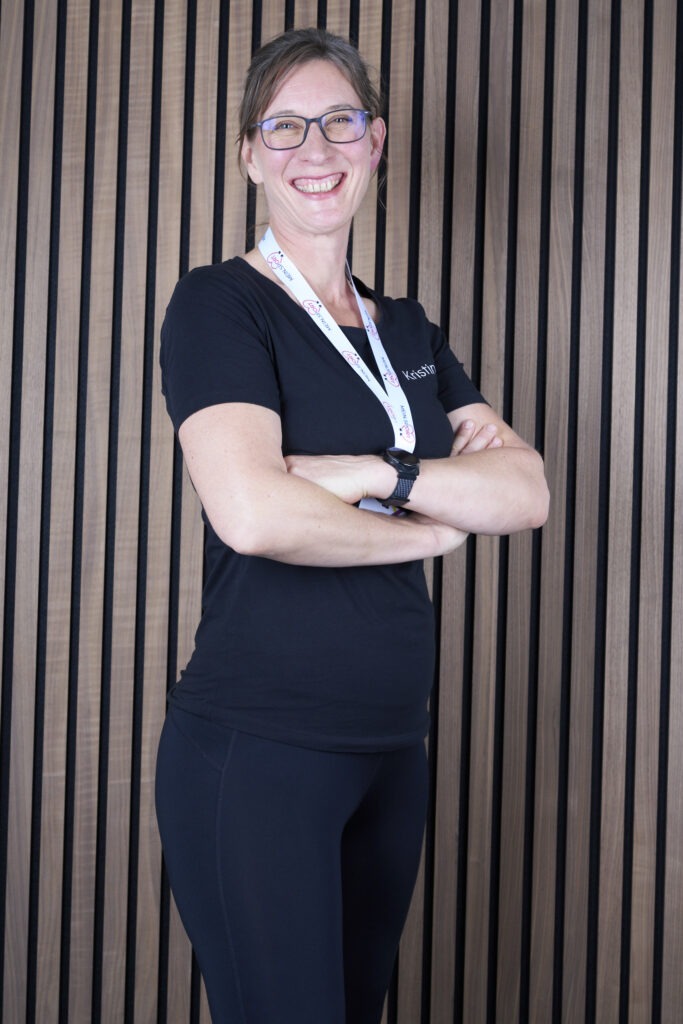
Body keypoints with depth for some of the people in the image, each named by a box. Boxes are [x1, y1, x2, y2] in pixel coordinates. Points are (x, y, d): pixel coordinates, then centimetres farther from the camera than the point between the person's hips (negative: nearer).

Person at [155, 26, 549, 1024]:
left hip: (392, 750, 7)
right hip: (253, 752, -6)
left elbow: (527, 492, 1)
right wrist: (427, 525, -8)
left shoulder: (406, 329, 13)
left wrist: (376, 474, -15)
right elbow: (251, 513, -24)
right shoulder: (218, 304, -6)